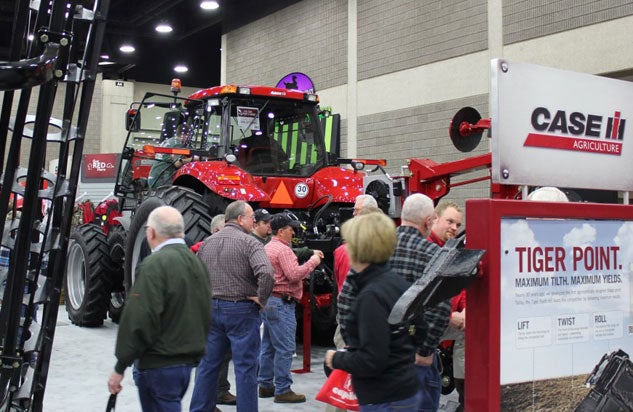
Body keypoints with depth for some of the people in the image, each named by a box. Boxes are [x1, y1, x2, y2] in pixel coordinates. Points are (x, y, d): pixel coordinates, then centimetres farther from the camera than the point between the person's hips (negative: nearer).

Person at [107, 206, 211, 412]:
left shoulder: (155, 265, -16)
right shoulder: (197, 262, 9)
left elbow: (139, 320, -21)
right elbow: (206, 315, 15)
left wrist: (120, 368, -14)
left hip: (159, 364, -8)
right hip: (188, 361, 8)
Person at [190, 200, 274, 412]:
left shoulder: (208, 242, 8)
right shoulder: (249, 242, -13)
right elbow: (266, 273, -28)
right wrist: (262, 299, -14)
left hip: (212, 308, 6)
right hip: (241, 310, -6)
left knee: (208, 363, 15)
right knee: (245, 367, 2)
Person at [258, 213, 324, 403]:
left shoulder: (267, 247, 17)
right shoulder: (283, 249, -14)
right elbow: (294, 275, -22)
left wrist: (311, 256, 15)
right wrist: (312, 262, -11)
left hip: (267, 302, 11)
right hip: (281, 303, -11)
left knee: (269, 346, 15)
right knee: (284, 349, -6)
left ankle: (265, 385, 22)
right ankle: (283, 390, -3)